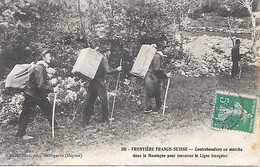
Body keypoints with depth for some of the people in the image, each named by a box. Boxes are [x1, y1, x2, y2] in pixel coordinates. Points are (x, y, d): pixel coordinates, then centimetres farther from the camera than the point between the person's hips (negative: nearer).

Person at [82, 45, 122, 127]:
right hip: (100, 82, -7)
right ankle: (105, 119, 14)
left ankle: (85, 121, 10)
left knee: (90, 100, 8)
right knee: (104, 100, 6)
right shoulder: (104, 59, -10)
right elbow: (107, 71, -18)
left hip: (92, 81, 8)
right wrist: (117, 69, -10)